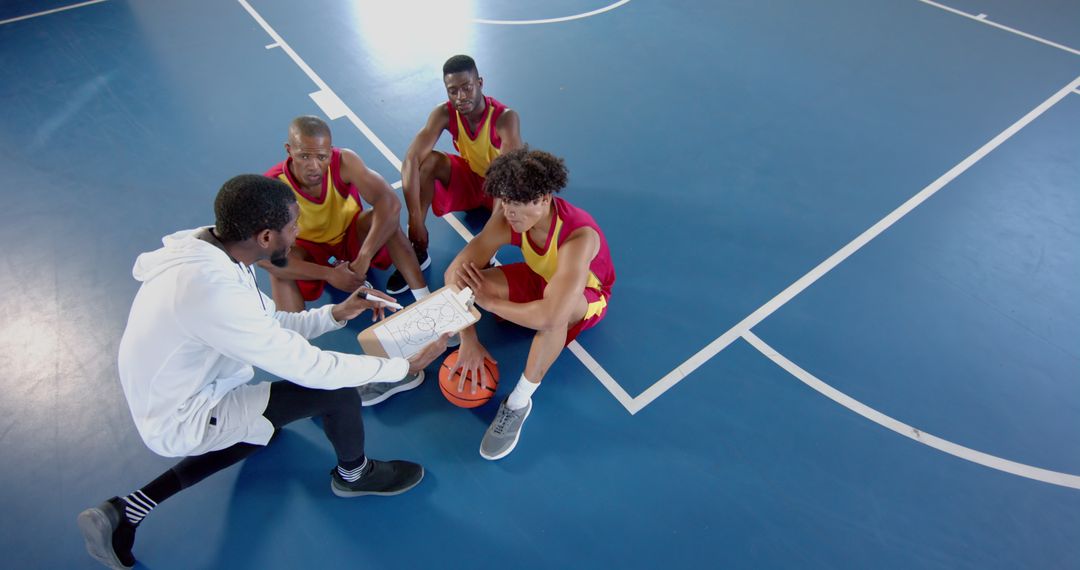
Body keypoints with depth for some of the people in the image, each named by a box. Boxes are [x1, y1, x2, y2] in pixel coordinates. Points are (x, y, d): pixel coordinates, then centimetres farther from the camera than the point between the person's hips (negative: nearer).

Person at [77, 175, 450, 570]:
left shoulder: (205, 246, -8)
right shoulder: (213, 290, -35)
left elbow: (271, 325, 4)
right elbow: (310, 367, -29)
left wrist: (335, 313, -7)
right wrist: (405, 366, -21)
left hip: (167, 402, 9)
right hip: (184, 420, -9)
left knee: (266, 425, 33)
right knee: (337, 393, -18)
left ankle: (126, 512, 28)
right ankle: (354, 475, 15)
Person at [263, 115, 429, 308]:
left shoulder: (344, 161, -28)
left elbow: (390, 203, -38)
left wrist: (364, 258, -45)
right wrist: (328, 274, -38)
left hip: (352, 235, 1)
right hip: (309, 251, 0)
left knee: (385, 216, -29)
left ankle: (424, 299, -31)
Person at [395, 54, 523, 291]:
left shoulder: (505, 117, -31)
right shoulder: (444, 114, -21)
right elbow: (411, 160, -30)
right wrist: (416, 220, -39)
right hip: (469, 177, 3)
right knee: (428, 160, -25)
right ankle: (417, 250, -19)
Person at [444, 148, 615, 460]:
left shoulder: (578, 236, -42)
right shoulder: (506, 221, -26)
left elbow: (550, 315, -52)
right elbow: (455, 271, -25)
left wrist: (490, 301, -36)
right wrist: (469, 339, -30)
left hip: (587, 296, -5)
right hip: (539, 278, 5)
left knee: (556, 307, -43)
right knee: (469, 280, -23)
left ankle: (519, 403, -24)